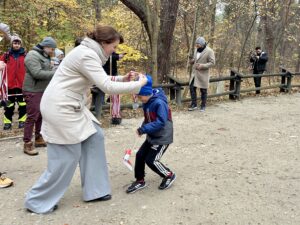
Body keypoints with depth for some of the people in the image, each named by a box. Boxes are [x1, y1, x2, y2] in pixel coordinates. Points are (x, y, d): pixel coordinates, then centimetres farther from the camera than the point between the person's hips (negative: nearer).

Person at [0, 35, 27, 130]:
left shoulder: (25, 55, 2)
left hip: (22, 84, -1)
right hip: (10, 84, 1)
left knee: (22, 103, 8)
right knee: (9, 104, 8)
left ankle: (22, 120, 18)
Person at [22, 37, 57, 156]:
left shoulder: (44, 57, 16)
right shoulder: (33, 55, -14)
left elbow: (48, 71, 17)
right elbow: (37, 73, -24)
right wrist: (56, 73, -22)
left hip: (43, 91, 9)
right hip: (33, 91, -9)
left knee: (41, 116, 13)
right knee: (32, 117, -7)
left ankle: (38, 139, 25)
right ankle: (27, 144, 0)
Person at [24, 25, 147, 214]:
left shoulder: (89, 52, 12)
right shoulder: (87, 55, -20)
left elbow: (99, 80, 22)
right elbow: (108, 87, -24)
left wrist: (121, 79, 7)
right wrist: (138, 84, -15)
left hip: (70, 106, 10)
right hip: (60, 107, -10)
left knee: (94, 137, 9)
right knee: (67, 155, -3)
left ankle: (94, 190, 18)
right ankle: (38, 201, 14)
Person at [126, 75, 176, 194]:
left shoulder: (159, 103, -26)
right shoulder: (146, 103, 1)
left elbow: (161, 122, -31)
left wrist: (143, 129, -31)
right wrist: (143, 128, -4)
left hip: (163, 137, -9)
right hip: (152, 136, 9)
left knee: (151, 160, -6)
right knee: (140, 155, 6)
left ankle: (169, 175, 18)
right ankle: (140, 181, 22)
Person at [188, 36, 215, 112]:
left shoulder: (209, 51, -12)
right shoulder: (196, 50, 10)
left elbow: (212, 62, -14)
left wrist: (202, 66, -25)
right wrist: (192, 61, 0)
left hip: (203, 74, -6)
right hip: (194, 72, 6)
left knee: (203, 90, 5)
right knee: (192, 88, 3)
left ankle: (203, 106, 19)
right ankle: (194, 104, 16)